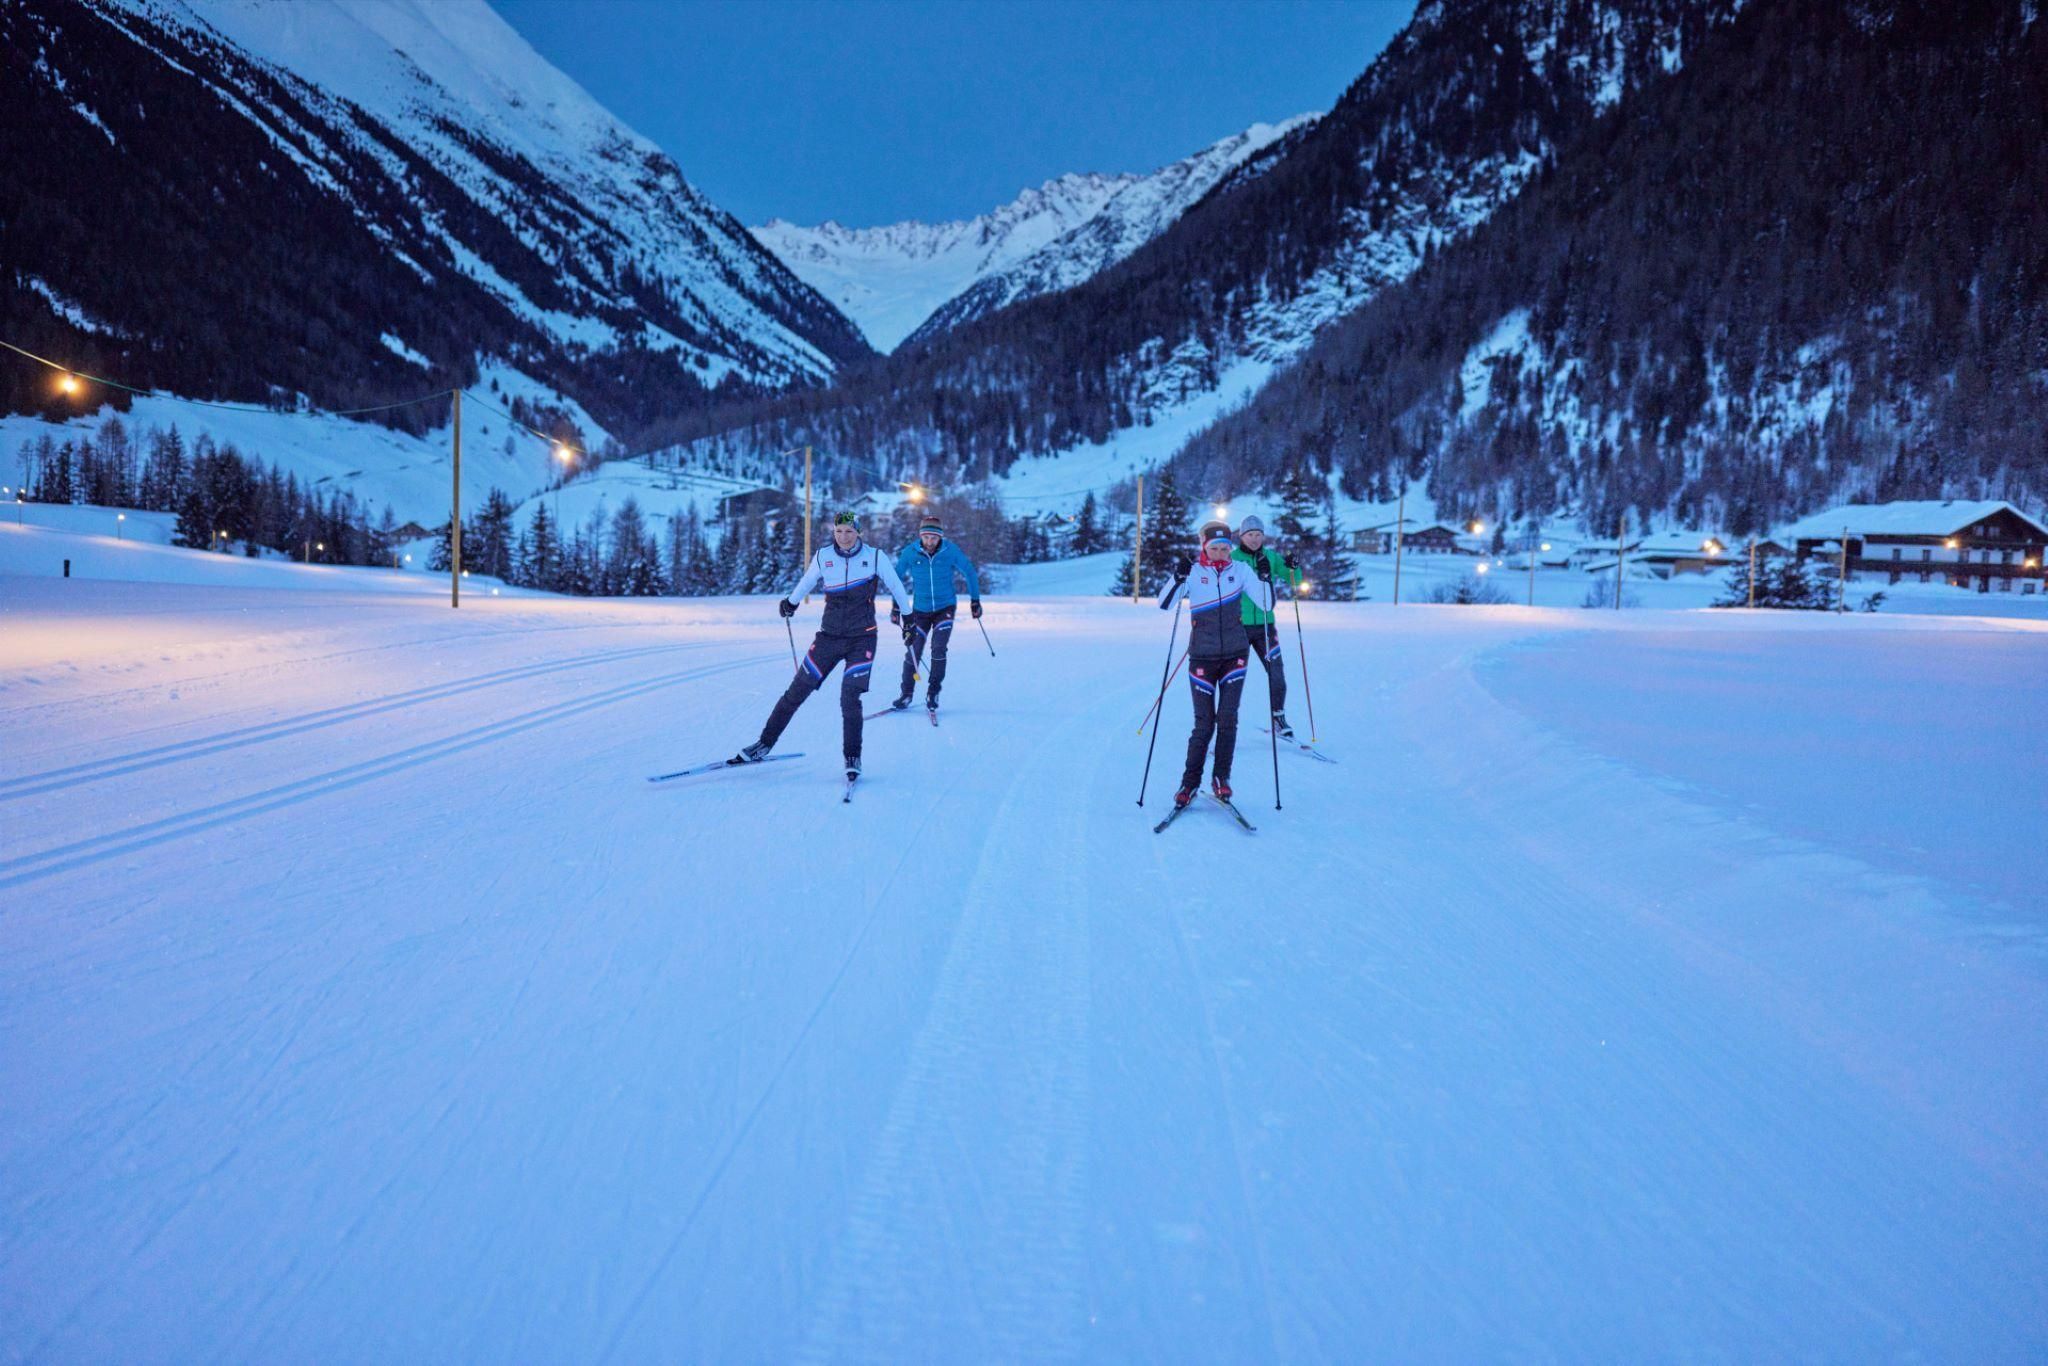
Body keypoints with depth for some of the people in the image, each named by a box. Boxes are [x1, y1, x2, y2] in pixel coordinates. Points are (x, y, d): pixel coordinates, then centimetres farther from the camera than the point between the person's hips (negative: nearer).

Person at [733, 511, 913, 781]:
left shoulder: (875, 556, -5)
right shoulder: (823, 556, 0)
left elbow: (896, 587, 8)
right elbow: (807, 581, 20)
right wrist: (791, 601, 36)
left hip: (862, 639, -2)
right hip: (829, 636, 2)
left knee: (849, 699, -12)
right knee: (796, 692, 2)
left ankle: (853, 759, 3)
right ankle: (764, 744, 12)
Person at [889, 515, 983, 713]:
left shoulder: (951, 551, -13)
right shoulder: (910, 552, -12)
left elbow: (969, 572, 1)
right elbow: (897, 578, 2)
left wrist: (975, 600, 5)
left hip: (945, 608, -1)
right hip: (920, 610, 1)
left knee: (938, 649, -14)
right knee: (913, 653, -1)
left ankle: (933, 693, 1)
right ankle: (906, 694, 17)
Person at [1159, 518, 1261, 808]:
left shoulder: (1240, 570, 2)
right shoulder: (1193, 573, -3)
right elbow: (1164, 604, -13)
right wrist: (1179, 577, -26)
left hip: (1234, 656, 1)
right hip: (1202, 657, -1)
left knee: (1228, 719, -7)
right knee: (1204, 723, -3)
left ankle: (1221, 777, 6)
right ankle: (1190, 782, 9)